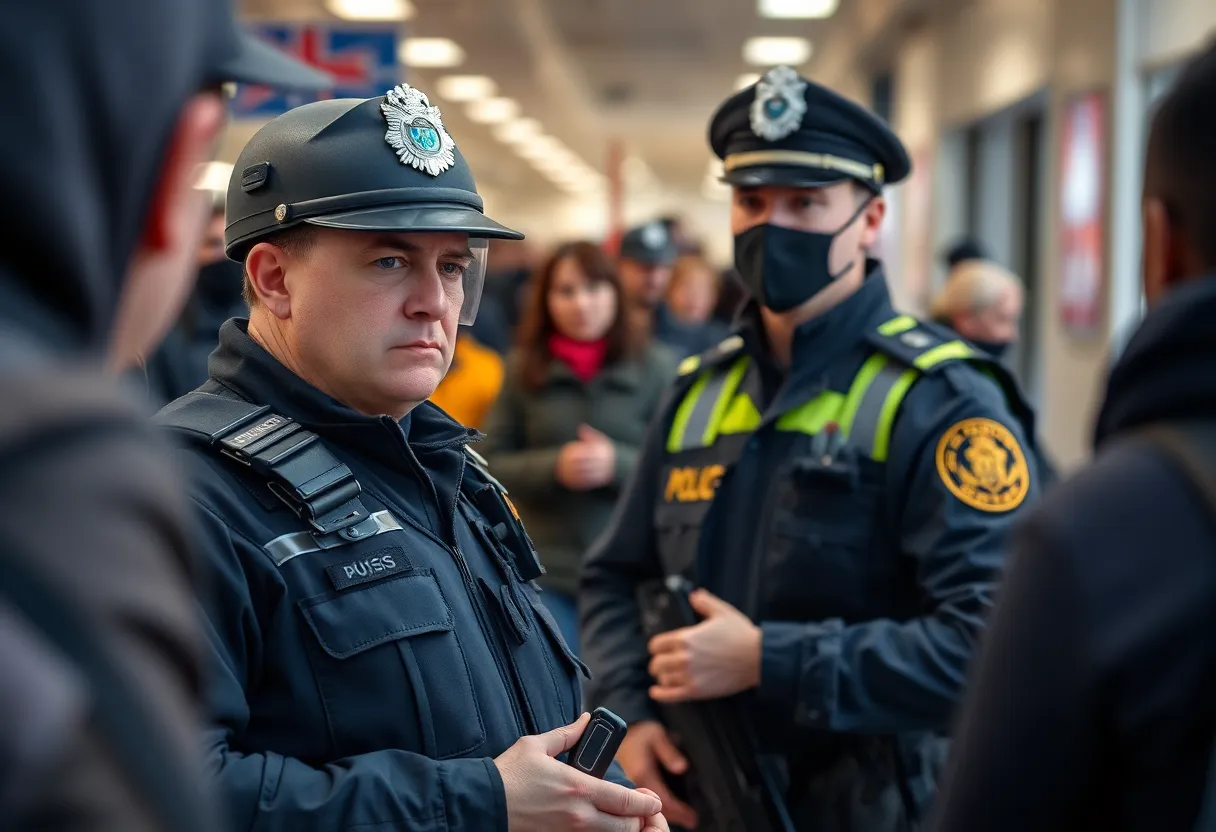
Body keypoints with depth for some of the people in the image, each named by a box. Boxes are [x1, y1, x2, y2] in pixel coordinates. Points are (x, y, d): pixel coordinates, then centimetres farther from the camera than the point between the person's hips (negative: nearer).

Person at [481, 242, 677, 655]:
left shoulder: (655, 366, -3)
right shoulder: (523, 368, 3)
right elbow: (491, 462, 3)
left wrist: (617, 465, -19)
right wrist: (553, 466, -15)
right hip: (548, 573, 1)